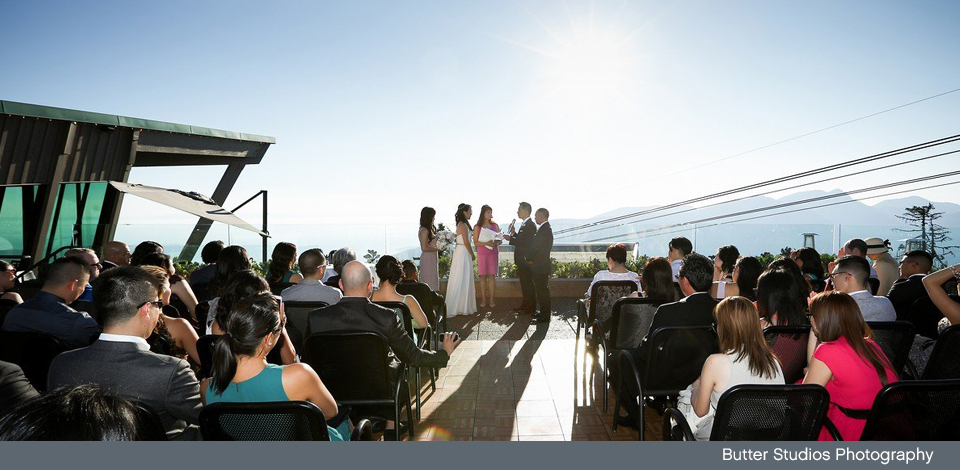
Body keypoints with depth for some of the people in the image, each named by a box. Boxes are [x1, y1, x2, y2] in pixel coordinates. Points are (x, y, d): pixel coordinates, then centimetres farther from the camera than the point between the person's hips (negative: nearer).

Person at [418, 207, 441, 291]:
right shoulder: (424, 230, -16)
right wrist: (438, 249, -13)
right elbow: (424, 248, -21)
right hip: (427, 259, -9)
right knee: (430, 283, -5)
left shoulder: (430, 229, 12)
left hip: (433, 258, 9)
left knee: (433, 281, 13)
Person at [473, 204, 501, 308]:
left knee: (492, 276, -1)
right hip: (482, 254, -1)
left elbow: (500, 240, 8)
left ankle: (492, 299, 2)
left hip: (493, 253, 1)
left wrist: (496, 243, -16)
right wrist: (486, 243, -19)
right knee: (483, 276, 1)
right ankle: (483, 299, 5)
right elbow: (475, 242, -3)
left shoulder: (495, 225, 7)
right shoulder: (477, 227, 2)